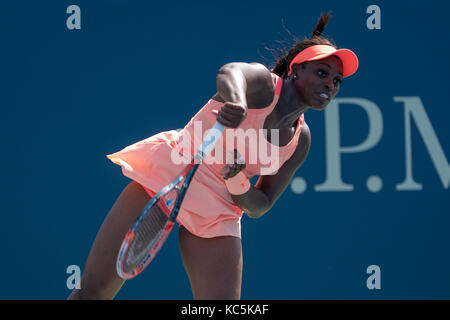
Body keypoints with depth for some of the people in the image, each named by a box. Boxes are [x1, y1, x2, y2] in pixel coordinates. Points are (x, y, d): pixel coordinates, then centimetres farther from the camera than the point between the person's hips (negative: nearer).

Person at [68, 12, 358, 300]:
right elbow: (230, 72, -35)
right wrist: (237, 103, -59)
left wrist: (237, 180, -17)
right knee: (92, 292, -7)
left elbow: (258, 207, 6)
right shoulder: (263, 84, -9)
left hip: (216, 217, 5)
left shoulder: (301, 141, 6)